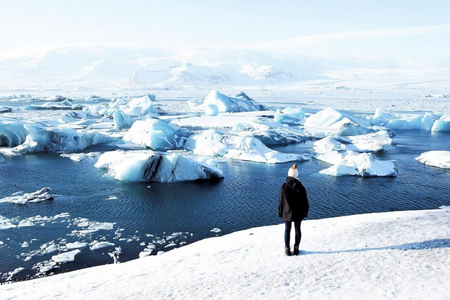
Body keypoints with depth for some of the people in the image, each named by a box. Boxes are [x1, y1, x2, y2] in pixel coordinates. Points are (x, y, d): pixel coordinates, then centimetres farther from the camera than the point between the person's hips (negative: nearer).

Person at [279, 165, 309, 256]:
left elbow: (280, 201, -8)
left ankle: (287, 249, 22)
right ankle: (296, 248, 24)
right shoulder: (300, 187, -14)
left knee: (287, 230, 14)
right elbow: (305, 201, -5)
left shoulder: (284, 187, -16)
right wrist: (305, 212, 9)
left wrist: (280, 212, 5)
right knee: (297, 229, 16)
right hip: (298, 213, 1)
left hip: (287, 213, -1)